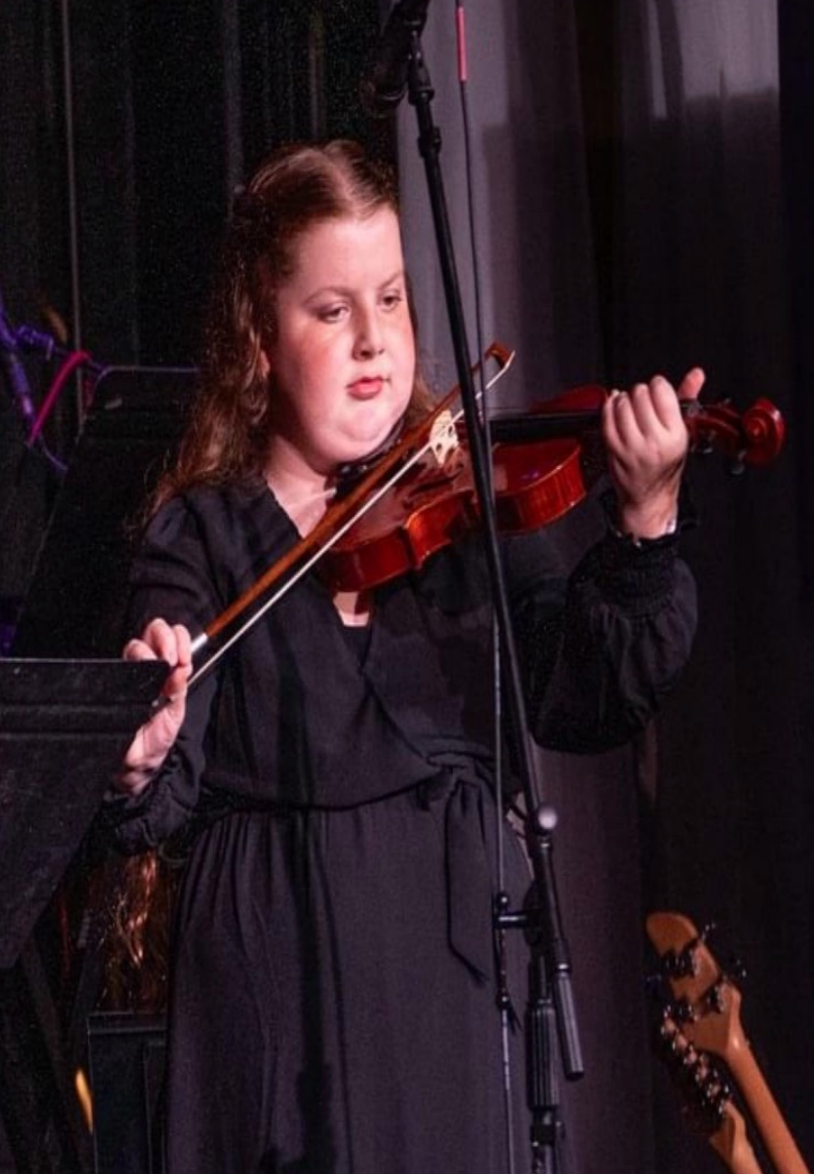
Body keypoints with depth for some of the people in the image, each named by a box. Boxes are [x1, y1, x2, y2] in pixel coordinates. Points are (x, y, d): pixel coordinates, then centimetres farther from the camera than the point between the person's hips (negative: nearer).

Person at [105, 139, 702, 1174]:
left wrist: (646, 529, -21)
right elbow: (164, 805, -8)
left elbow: (583, 704, -7)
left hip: (457, 959, 2)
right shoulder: (204, 535, -1)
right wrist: (137, 764, -31)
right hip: (281, 974, -2)